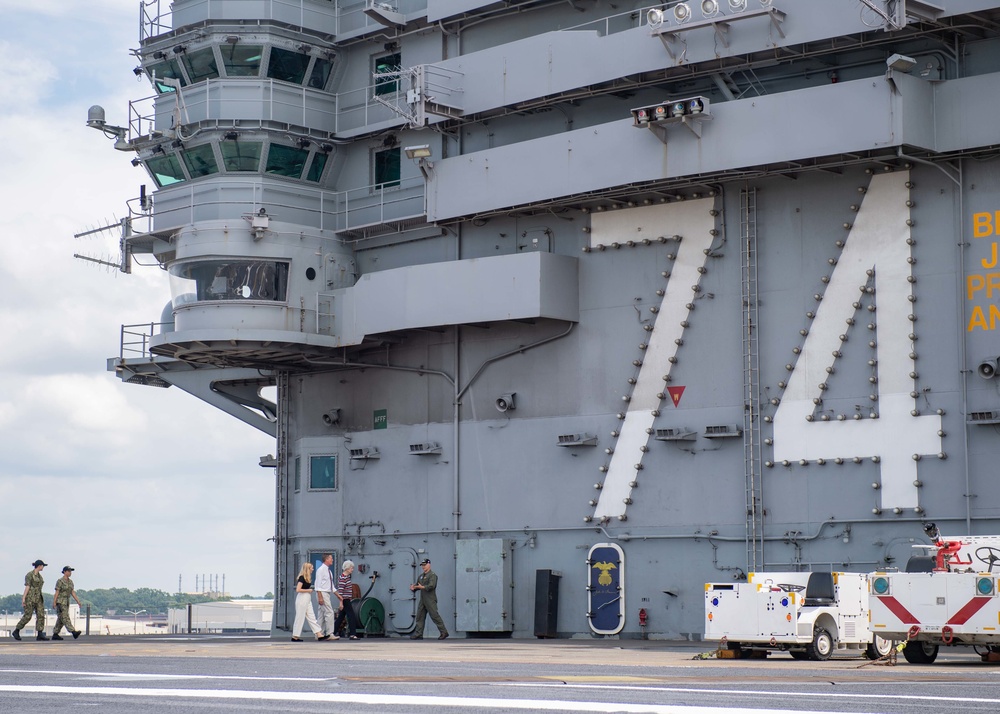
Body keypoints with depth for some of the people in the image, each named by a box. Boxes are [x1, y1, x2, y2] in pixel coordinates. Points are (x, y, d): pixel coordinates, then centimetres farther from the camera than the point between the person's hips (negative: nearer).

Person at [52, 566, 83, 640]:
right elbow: (57, 592, -12)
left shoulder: (70, 582, 12)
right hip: (60, 601, -8)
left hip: (66, 602, 8)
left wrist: (78, 602, 7)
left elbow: (73, 593, 13)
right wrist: (54, 603, -16)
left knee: (60, 619, 7)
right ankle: (73, 632, -26)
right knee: (65, 617, -14)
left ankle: (55, 635, 12)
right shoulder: (60, 581, -10)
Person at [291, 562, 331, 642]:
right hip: (302, 599, -9)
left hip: (307, 599, 9)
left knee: (311, 617, 7)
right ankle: (295, 636, 4)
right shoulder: (302, 578, -14)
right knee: (300, 617, -3)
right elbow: (298, 590, -22)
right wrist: (308, 590, -13)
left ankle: (319, 635, 5)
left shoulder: (307, 578, 13)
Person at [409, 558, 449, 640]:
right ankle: (418, 634, 5)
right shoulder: (421, 576, 19)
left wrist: (423, 587, -29)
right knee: (420, 616, 4)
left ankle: (444, 632, -3)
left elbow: (431, 586, -20)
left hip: (430, 600, -8)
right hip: (423, 599, 8)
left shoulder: (432, 575, -7)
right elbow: (417, 584, 20)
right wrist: (413, 587, -2)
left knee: (434, 616, -8)